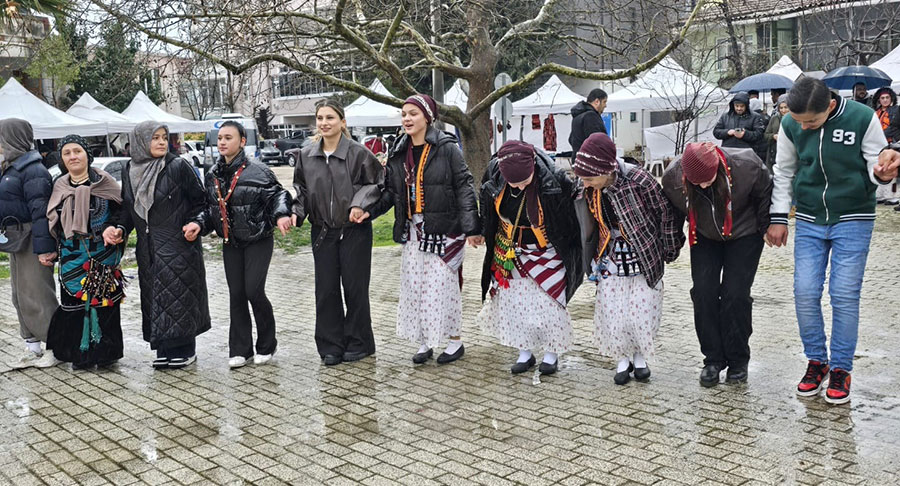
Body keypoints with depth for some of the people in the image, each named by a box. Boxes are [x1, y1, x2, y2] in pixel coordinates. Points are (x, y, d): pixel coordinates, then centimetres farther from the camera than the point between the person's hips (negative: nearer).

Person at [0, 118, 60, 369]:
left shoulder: (32, 170, -17)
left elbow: (40, 211, -22)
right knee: (20, 296, 14)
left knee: (37, 294, -5)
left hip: (30, 241, -10)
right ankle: (32, 348, 22)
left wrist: (43, 248, -25)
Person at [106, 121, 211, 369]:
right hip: (148, 250, 5)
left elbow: (201, 200, -3)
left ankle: (184, 350, 11)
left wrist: (196, 222, -18)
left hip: (178, 245, -5)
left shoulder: (178, 167, -8)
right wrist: (120, 229, -2)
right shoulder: (129, 171, 6)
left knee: (180, 296, 0)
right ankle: (164, 350, 18)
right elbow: (128, 208, 14)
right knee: (154, 298, 8)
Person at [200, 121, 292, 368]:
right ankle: (240, 350, 15)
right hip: (230, 243, 5)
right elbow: (208, 207, 14)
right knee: (236, 294, 5)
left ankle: (266, 344, 12)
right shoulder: (212, 175, 5)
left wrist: (281, 216, -30)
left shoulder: (257, 171, -13)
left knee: (254, 291, -10)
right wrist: (198, 225, -3)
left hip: (258, 240, -5)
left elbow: (278, 195, -11)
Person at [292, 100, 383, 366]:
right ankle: (331, 346, 16)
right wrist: (295, 213, -1)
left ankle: (359, 343, 19)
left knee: (355, 287, 4)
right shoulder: (307, 155, 4)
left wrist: (361, 205, -15)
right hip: (322, 231, 4)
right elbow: (301, 189, 15)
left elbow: (377, 183, -1)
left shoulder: (358, 152, -8)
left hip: (354, 230, -4)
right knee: (326, 289, 6)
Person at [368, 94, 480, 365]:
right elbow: (390, 191, 13)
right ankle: (424, 343, 19)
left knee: (443, 284, -2)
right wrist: (368, 211, -3)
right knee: (414, 286, 7)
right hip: (413, 231, 6)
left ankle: (455, 341, 14)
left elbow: (464, 187, -9)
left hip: (443, 230, -6)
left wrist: (471, 228, -14)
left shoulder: (446, 148, -7)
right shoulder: (398, 154, 10)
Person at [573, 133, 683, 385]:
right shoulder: (589, 190, -8)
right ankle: (623, 358, 25)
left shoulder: (639, 180, -24)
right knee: (612, 315, 0)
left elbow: (666, 213, -10)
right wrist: (594, 261, 16)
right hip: (611, 260, 3)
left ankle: (640, 357, 26)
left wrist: (668, 250, -1)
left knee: (643, 313, -1)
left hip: (644, 260, -3)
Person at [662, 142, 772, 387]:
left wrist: (766, 228, -1)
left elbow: (765, 194, -9)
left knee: (735, 295, -8)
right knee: (703, 293, -6)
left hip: (744, 236, -2)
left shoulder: (746, 166, -31)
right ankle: (713, 360, 6)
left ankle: (738, 361, 8)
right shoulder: (672, 177, -24)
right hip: (705, 239, 3)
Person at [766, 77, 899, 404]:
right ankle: (817, 361, 17)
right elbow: (784, 172, 7)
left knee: (844, 295, -4)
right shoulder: (791, 125, -6)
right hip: (809, 222, 3)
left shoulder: (862, 118, -14)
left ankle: (841, 368, 11)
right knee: (805, 292, -1)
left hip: (853, 221, -3)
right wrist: (778, 217, 6)